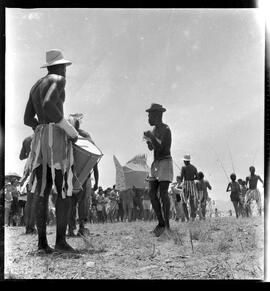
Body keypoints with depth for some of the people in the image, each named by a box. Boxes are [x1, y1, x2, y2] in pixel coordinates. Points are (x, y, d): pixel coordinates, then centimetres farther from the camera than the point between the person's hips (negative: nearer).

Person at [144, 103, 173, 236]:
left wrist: (152, 137, -17)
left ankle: (167, 224, -16)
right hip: (156, 164, 8)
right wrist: (148, 140, 3)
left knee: (163, 192, -17)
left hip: (165, 162, -8)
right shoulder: (155, 129, 15)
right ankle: (160, 223, -1)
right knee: (152, 192, -3)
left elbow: (160, 148, -19)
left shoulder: (165, 129, -12)